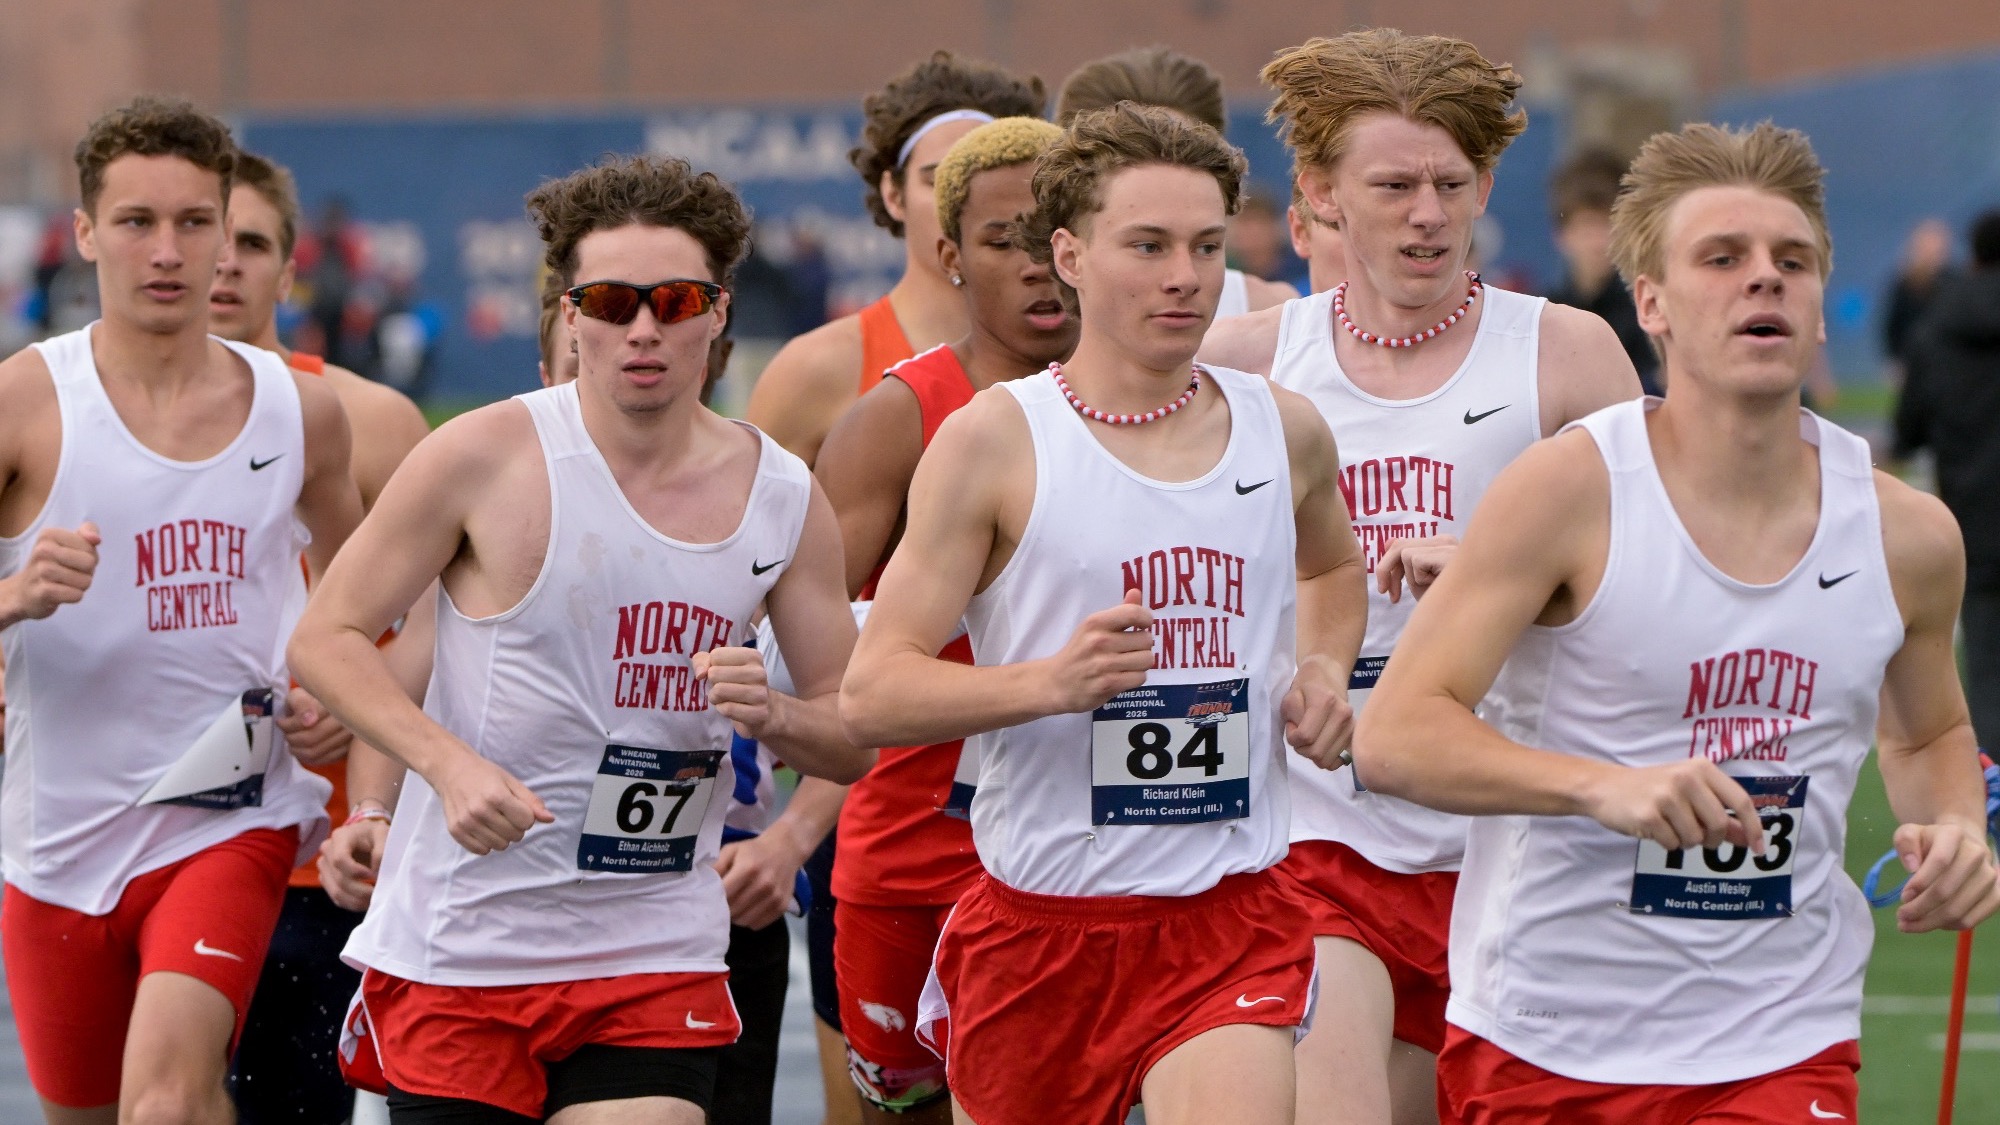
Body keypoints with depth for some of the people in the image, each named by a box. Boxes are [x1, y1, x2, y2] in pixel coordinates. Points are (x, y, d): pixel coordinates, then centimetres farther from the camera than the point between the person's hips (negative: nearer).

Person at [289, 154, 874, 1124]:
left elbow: (857, 740, 10)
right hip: (458, 948, -2)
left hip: (657, 954, 2)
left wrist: (770, 714, -14)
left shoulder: (783, 499, 4)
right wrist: (449, 764, -19)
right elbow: (324, 638, -4)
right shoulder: (487, 457, -7)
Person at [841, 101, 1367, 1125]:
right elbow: (868, 696, -10)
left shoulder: (1284, 433, 7)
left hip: (1230, 916, 1)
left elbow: (1332, 565, 33)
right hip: (1039, 916, -1)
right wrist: (1052, 681, -25)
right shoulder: (994, 442, -6)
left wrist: (1322, 669, 11)